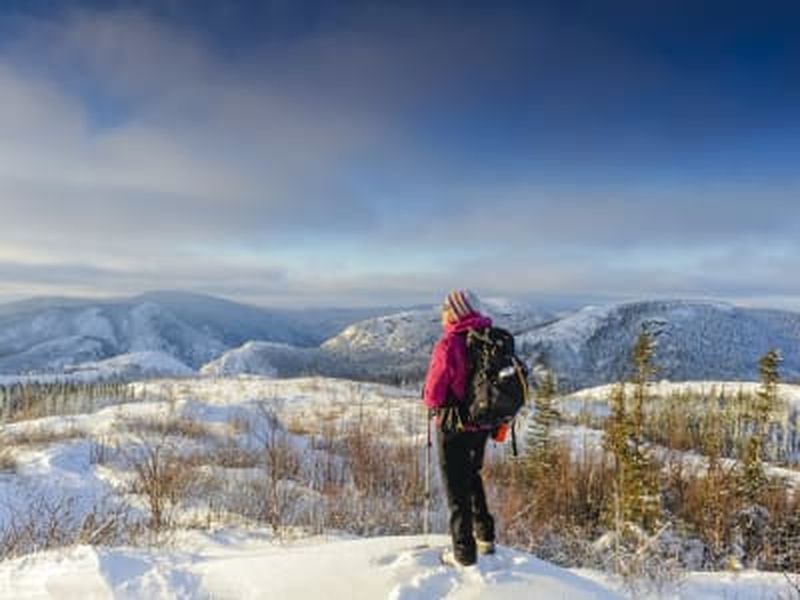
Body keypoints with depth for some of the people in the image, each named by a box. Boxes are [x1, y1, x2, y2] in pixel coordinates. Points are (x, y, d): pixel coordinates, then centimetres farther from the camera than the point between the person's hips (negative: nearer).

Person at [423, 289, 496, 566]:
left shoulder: (448, 345, -21)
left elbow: (432, 395, -19)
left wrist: (433, 401, 2)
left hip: (454, 425, -6)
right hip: (483, 425, 6)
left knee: (457, 486, 8)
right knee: (472, 476, 26)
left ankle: (464, 552, 16)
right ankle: (485, 537, 33)